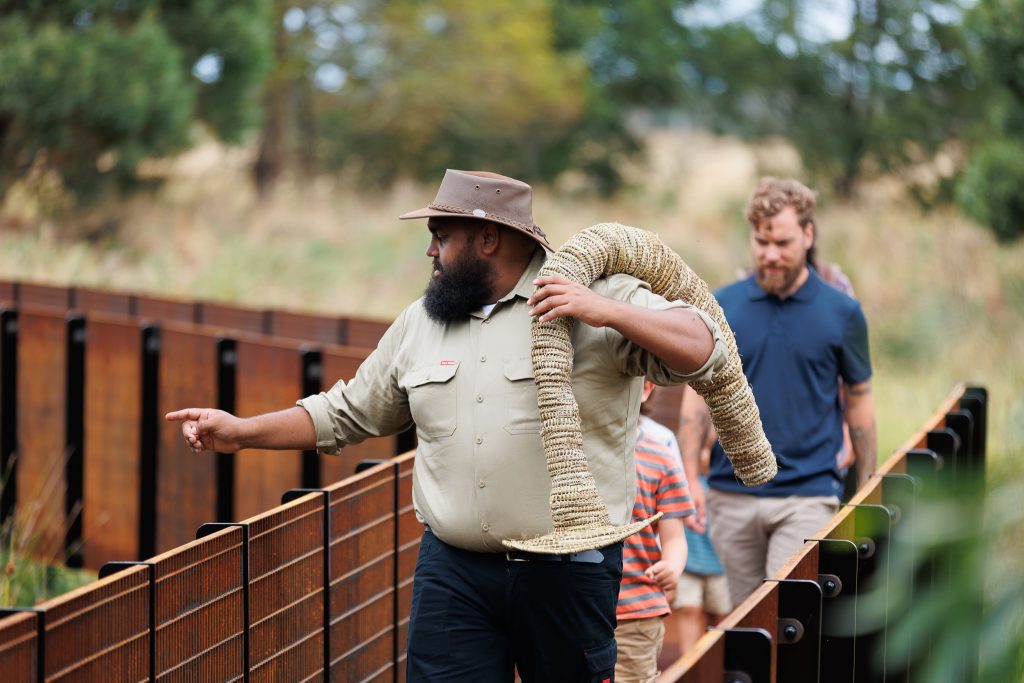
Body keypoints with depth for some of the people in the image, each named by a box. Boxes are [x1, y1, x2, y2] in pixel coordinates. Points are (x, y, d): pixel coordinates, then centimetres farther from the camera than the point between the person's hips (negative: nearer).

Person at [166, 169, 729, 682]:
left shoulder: (596, 297, -4)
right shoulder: (419, 322, 13)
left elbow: (703, 350, -12)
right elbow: (349, 413, 21)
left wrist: (608, 313, -25)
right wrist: (241, 432, 15)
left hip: (568, 573, -4)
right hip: (451, 571, 4)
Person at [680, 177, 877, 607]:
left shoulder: (842, 314, 1)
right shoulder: (720, 308, 4)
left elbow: (859, 402, 8)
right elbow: (697, 397, 8)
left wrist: (867, 493, 6)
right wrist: (690, 479, -1)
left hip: (807, 495, -2)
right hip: (732, 495, 2)